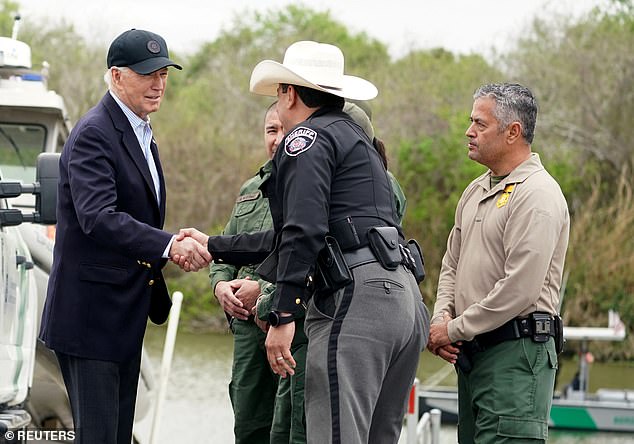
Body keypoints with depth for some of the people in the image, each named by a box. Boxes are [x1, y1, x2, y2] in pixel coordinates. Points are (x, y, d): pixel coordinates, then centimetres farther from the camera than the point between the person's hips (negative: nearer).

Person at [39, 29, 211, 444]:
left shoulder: (141, 133, 17)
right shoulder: (94, 134, -15)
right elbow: (97, 218, -28)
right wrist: (169, 245, -37)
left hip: (124, 315, 10)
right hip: (91, 313, -10)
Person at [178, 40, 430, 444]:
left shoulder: (306, 139, -1)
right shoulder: (355, 139, 30)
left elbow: (304, 232, -16)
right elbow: (290, 236, 35)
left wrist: (282, 316, -18)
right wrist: (214, 245, 42)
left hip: (356, 298, -10)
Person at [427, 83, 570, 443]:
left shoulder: (537, 194, -13)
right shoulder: (477, 191, 18)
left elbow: (519, 290, -20)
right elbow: (453, 263, 24)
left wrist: (455, 331, -13)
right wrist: (442, 318, 4)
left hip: (517, 351, -9)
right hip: (472, 353, 9)